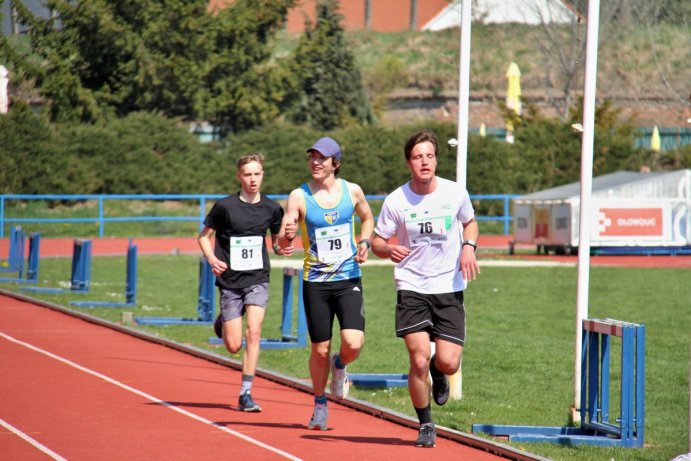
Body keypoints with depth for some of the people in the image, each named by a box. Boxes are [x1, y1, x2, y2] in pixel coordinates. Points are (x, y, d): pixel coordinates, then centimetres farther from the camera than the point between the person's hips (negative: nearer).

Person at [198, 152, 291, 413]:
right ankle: (223, 322, 40)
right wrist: (212, 259, -14)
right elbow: (204, 236, 4)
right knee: (234, 346, 1)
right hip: (230, 281, -1)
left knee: (253, 332, -18)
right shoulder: (225, 206, -6)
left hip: (258, 279, 1)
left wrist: (282, 249, -7)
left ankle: (246, 394, -12)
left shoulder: (271, 208, 3)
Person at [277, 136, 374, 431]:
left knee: (353, 343, -16)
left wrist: (365, 243, 3)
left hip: (349, 279, 1)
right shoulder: (299, 196, -5)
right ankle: (320, 406, 26)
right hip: (316, 282, -1)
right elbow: (283, 242, -8)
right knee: (320, 349, 4)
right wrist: (287, 235, -31)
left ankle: (339, 366, 20)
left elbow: (367, 218, 21)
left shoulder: (352, 191, 1)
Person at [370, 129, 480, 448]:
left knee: (448, 362, -8)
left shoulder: (455, 193, -2)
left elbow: (470, 222, 18)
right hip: (411, 287, -1)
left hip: (449, 288, 1)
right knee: (419, 360, -12)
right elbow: (377, 242, 3)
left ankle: (438, 372, 32)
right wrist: (389, 249, -20)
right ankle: (426, 425, 9)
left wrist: (469, 247, -3)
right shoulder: (396, 201, -6)